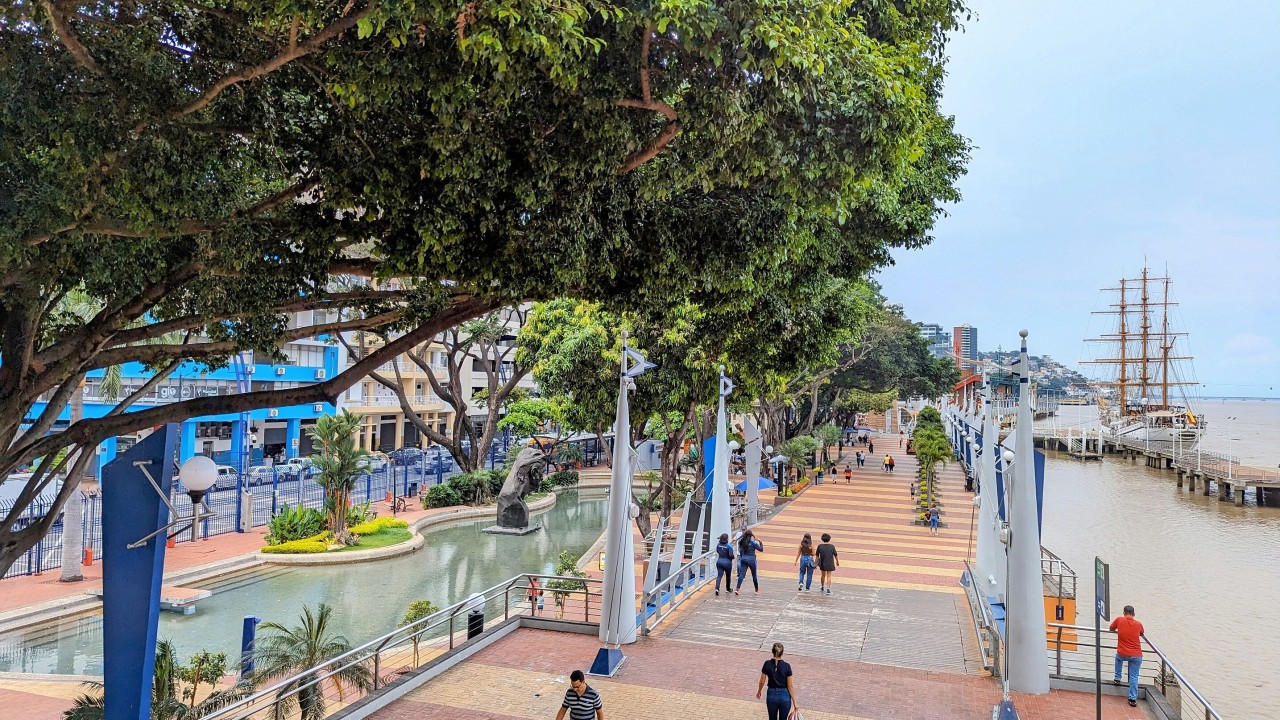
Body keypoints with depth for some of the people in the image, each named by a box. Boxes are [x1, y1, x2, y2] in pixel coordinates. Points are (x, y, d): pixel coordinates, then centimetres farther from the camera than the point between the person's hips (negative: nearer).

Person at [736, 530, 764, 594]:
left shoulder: (742, 542, 4)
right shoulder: (752, 542, -9)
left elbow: (740, 551, 9)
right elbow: (761, 549, -3)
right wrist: (761, 543, 12)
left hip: (743, 559, 3)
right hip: (751, 559, -3)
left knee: (742, 574, -1)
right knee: (754, 575, 13)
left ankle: (737, 588, -17)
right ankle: (757, 589, 26)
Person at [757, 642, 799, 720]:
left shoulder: (767, 664, -10)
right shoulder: (786, 666, -15)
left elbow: (762, 681, -1)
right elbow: (790, 686, -11)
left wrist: (759, 691, 18)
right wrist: (794, 702, -3)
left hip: (771, 695, 1)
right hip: (784, 696, -1)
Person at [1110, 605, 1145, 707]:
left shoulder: (1119, 620, -6)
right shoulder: (1138, 624, -2)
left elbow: (1111, 628, 12)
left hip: (1122, 654, 0)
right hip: (1136, 655, 0)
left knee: (1118, 658, 35)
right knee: (1134, 677, 7)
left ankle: (1117, 679, 34)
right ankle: (1133, 699, 4)